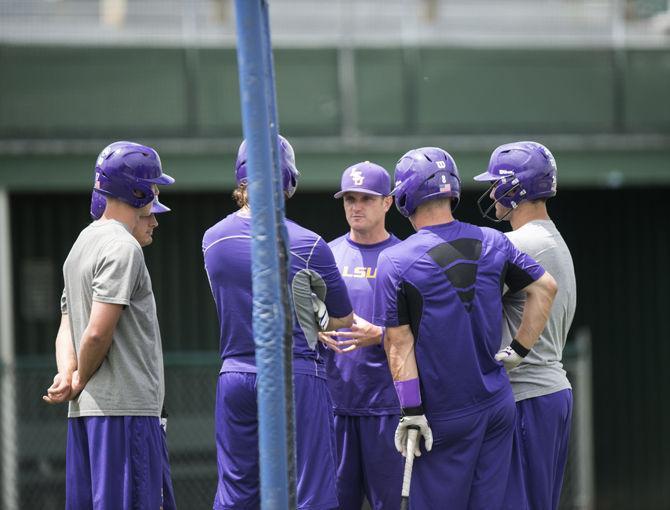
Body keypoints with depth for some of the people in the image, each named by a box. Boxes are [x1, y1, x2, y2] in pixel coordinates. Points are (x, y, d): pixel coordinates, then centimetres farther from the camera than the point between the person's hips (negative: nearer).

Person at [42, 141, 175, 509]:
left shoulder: (82, 243, 19)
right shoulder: (123, 247, -12)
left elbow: (67, 327, 14)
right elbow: (98, 332, -20)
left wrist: (68, 374, -2)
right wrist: (79, 382, -5)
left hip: (84, 410, 10)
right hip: (126, 407, -10)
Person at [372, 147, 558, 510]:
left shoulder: (395, 261, -10)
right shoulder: (491, 243, 4)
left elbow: (399, 343, -10)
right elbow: (545, 287, 10)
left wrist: (411, 410, -9)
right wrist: (520, 348, 13)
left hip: (446, 416, -5)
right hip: (498, 405, 5)